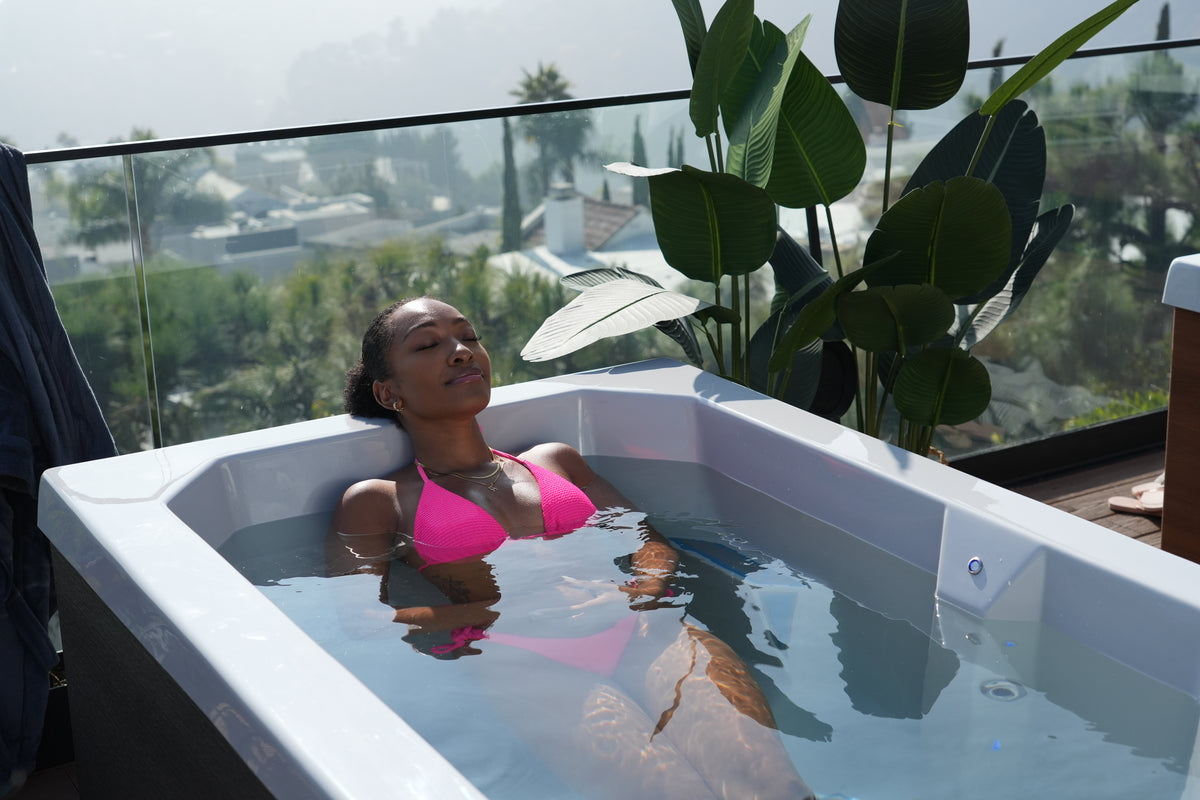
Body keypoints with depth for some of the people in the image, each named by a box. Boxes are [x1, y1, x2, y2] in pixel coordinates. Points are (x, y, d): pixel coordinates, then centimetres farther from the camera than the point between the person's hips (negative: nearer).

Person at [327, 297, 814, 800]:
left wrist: (636, 593, -1)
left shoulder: (554, 460, 32)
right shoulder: (375, 502, 20)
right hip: (518, 660, -3)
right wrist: (510, 608, -4)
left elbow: (653, 544, 24)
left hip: (639, 632, 4)